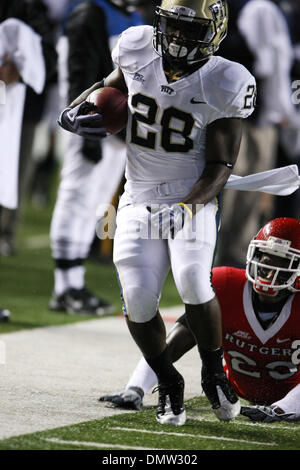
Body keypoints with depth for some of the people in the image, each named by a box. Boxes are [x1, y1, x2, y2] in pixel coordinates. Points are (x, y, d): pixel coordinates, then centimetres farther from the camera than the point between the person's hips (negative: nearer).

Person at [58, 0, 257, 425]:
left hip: (194, 199, -3)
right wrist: (75, 111, -1)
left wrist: (189, 207, -25)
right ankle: (168, 386, 13)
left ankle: (214, 374, 2)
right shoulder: (139, 53, -3)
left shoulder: (223, 86, -12)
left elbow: (220, 165, -11)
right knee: (138, 299, -12)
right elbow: (109, 87, 19)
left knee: (193, 283, -25)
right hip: (140, 200, 3)